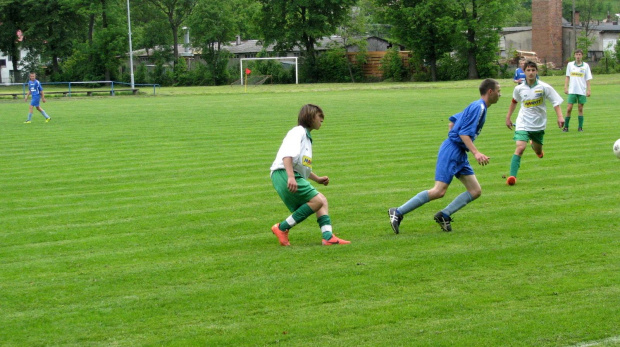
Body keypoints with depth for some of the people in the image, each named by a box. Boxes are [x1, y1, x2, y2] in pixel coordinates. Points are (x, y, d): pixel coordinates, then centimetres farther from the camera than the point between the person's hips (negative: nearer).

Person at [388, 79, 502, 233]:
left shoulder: (478, 106, 17)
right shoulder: (478, 107, -12)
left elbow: (452, 121, 25)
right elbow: (464, 133, -21)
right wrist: (476, 153, -28)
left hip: (460, 154, 10)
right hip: (452, 151, -10)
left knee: (475, 191, 2)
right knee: (439, 191, -15)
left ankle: (444, 215, 2)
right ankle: (398, 212, -10)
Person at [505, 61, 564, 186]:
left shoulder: (544, 87, -9)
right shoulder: (519, 89, -3)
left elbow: (556, 102, -7)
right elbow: (514, 102, 17)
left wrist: (560, 117, -19)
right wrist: (508, 117, 20)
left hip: (539, 125, 1)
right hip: (523, 124, -1)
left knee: (538, 152, 16)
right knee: (520, 148, -22)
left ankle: (534, 143, 55)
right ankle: (512, 176, -22)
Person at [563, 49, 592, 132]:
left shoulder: (586, 65, 2)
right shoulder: (570, 64, 5)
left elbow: (588, 79, 3)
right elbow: (567, 77, 10)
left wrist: (588, 90, -3)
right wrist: (566, 87, 2)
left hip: (582, 91, 0)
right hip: (572, 91, 0)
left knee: (580, 109, 3)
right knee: (569, 108, -4)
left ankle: (580, 127, 9)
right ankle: (566, 127, 3)